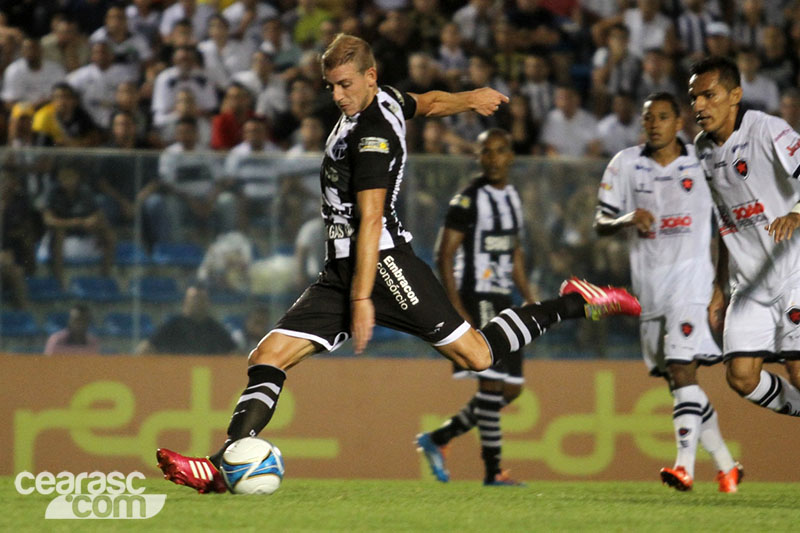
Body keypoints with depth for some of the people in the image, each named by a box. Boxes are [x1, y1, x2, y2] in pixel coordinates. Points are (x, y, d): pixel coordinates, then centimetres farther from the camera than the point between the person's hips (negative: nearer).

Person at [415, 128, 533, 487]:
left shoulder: (513, 198, 14)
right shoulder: (468, 200, -10)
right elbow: (444, 256, -13)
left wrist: (529, 299, 15)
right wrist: (458, 312, -19)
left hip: (502, 302, 8)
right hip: (475, 300, -8)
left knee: (511, 389, 7)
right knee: (492, 384, -12)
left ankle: (438, 439, 16)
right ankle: (492, 470, -7)